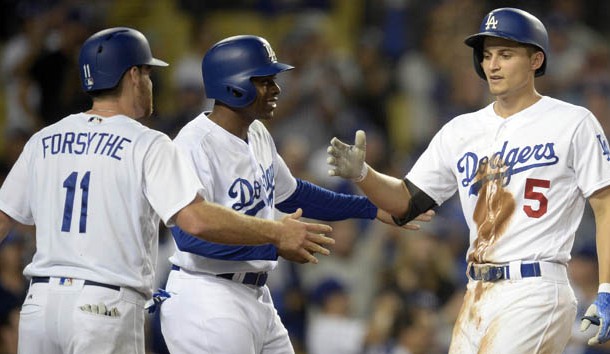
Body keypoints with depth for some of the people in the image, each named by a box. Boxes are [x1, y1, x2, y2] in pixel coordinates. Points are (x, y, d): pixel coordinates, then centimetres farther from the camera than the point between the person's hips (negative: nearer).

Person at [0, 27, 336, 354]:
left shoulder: (42, 141, 11)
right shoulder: (147, 145, -4)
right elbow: (196, 219, -16)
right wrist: (277, 234, -7)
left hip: (40, 302, 5)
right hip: (105, 306, -5)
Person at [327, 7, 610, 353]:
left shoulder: (573, 123, -1)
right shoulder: (461, 130, 14)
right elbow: (406, 202, 14)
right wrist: (360, 173, -6)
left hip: (536, 293, -6)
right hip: (477, 296, 6)